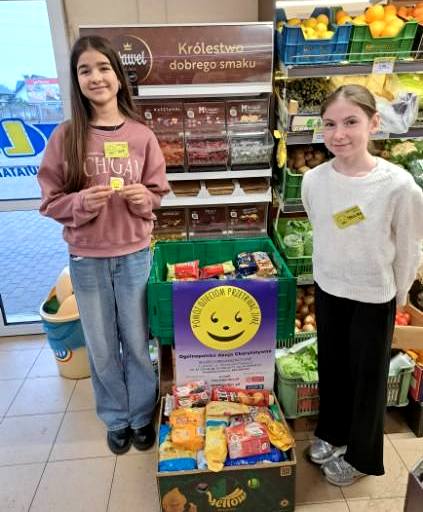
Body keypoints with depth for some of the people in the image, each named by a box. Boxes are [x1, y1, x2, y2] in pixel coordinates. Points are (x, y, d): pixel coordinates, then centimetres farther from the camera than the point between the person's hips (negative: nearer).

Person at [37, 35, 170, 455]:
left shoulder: (142, 136, -3)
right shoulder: (65, 137, -5)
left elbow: (157, 193, 6)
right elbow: (51, 202, -1)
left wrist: (143, 197, -16)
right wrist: (81, 202, -20)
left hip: (134, 255, 0)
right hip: (86, 260, 0)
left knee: (137, 343, 14)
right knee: (101, 348, 15)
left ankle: (142, 416, 38)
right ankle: (116, 420, 39)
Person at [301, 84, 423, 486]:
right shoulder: (313, 180, -10)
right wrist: (330, 272, 13)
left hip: (374, 298, -3)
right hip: (327, 290, 4)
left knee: (367, 376, 15)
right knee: (330, 366, 21)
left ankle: (360, 455, 40)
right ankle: (331, 431, 48)